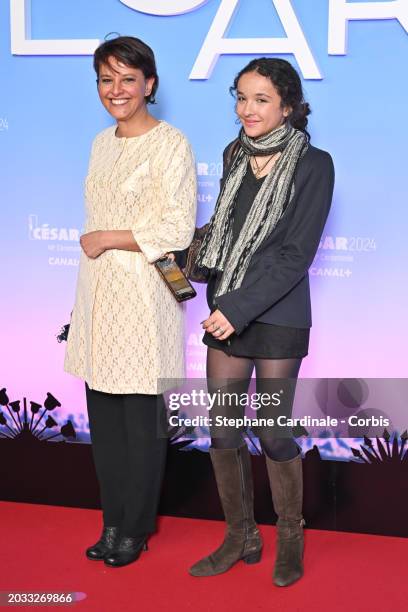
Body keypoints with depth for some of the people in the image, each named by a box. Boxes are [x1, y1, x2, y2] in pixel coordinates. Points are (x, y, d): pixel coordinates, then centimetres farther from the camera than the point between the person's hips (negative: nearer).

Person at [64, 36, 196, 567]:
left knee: (142, 417, 2)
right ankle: (113, 520, 25)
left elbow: (178, 230, -14)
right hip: (99, 291, 7)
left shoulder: (170, 144, -9)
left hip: (145, 294, -7)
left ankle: (135, 529, 19)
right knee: (104, 413, 11)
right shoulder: (103, 142, 14)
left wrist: (107, 239, -11)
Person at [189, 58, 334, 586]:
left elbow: (296, 254, -14)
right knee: (222, 429, 7)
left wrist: (239, 308, -18)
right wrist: (220, 303, 3)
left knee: (273, 432, 2)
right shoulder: (235, 156, 9)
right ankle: (240, 537, 24)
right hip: (224, 314, 5)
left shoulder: (313, 164, -8)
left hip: (276, 317, -5)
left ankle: (290, 538, 24)